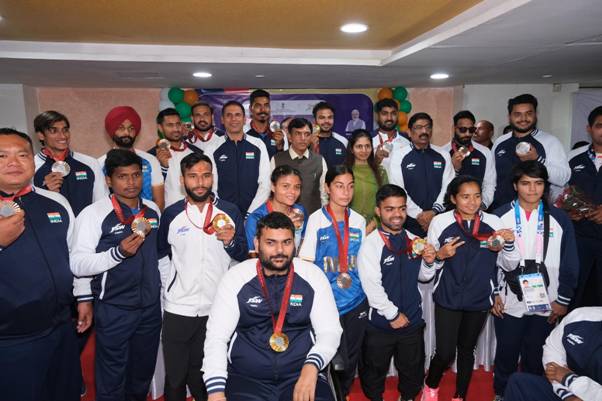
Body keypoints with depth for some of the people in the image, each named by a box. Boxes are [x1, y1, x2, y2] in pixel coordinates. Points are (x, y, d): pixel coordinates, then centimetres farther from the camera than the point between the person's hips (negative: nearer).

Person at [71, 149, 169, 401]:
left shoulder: (153, 211, 5)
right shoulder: (93, 214, -12)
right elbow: (78, 265, -17)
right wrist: (118, 253, -30)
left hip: (151, 306, 5)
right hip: (113, 310, -4)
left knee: (144, 372, 21)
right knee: (112, 379, 12)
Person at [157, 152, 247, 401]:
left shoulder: (230, 212, -2)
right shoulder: (171, 214, -1)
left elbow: (243, 256, 0)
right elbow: (161, 254, 10)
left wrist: (230, 242, -19)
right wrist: (165, 286, 2)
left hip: (218, 309, 0)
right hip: (177, 309, 0)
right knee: (175, 376, 11)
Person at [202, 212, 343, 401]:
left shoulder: (312, 276, 0)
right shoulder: (236, 277, -3)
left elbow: (330, 330, 0)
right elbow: (216, 336, -5)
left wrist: (312, 366, -19)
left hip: (302, 375, 1)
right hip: (246, 378, 0)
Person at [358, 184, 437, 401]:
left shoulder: (414, 241, 0)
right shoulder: (370, 244, -17)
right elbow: (372, 286, -19)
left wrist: (430, 261, -10)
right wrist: (393, 314, -14)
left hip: (412, 319, 4)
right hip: (380, 322, -4)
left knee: (412, 368, 24)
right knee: (375, 369, 17)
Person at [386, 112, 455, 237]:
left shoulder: (443, 155, 9)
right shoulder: (398, 155, -1)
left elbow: (448, 187, 2)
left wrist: (434, 212, -12)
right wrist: (418, 214, -11)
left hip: (439, 220, 2)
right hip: (409, 221, -2)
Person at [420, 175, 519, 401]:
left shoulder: (493, 223, -4)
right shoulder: (440, 222, -10)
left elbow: (509, 266, 4)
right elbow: (426, 268, -3)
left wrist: (509, 244, -14)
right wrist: (439, 256, -23)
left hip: (479, 300, 2)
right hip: (447, 298, -2)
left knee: (467, 350, 18)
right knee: (445, 353, -2)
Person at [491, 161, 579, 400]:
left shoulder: (559, 219, -2)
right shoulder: (500, 216, -5)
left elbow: (570, 263, 2)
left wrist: (563, 300, 1)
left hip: (545, 305, 1)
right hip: (507, 303, 0)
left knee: (536, 356, 15)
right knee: (506, 353, 15)